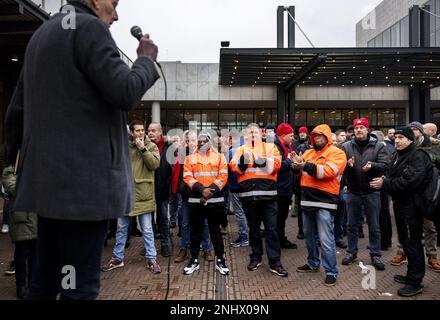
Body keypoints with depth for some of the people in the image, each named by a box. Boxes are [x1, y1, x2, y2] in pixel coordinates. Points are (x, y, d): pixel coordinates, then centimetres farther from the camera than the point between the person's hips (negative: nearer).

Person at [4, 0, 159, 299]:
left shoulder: (42, 33, 22)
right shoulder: (89, 27, -6)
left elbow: (17, 110, 21)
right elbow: (126, 93, -15)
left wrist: (19, 157, 25)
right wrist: (146, 59, 3)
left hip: (47, 177, 9)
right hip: (85, 179, -9)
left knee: (45, 279, 16)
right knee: (80, 285, -2)